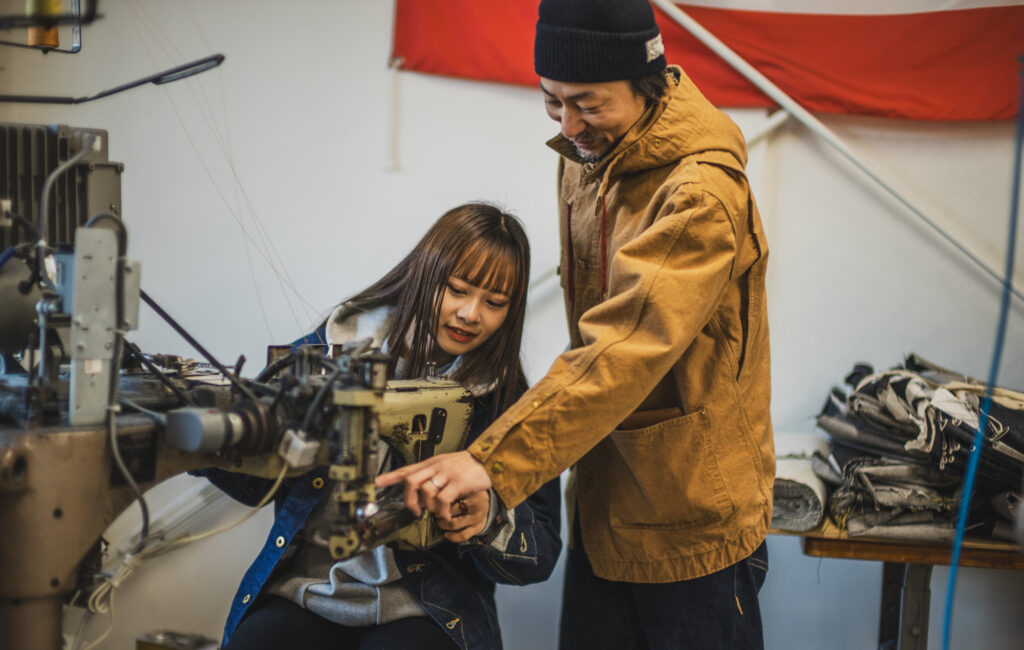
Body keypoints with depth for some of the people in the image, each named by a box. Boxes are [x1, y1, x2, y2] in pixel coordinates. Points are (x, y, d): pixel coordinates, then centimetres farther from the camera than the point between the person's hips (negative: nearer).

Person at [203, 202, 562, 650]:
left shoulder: (509, 403, 2)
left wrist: (489, 520, -18)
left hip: (422, 612, -1)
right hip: (303, 591, 2)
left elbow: (540, 555, 3)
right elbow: (262, 476, 8)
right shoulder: (334, 348, 4)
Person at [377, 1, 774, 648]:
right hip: (603, 498, 7)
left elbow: (626, 349, -35)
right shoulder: (586, 155, 5)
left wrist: (494, 461, -40)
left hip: (693, 518, -7)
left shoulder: (703, 193, -24)